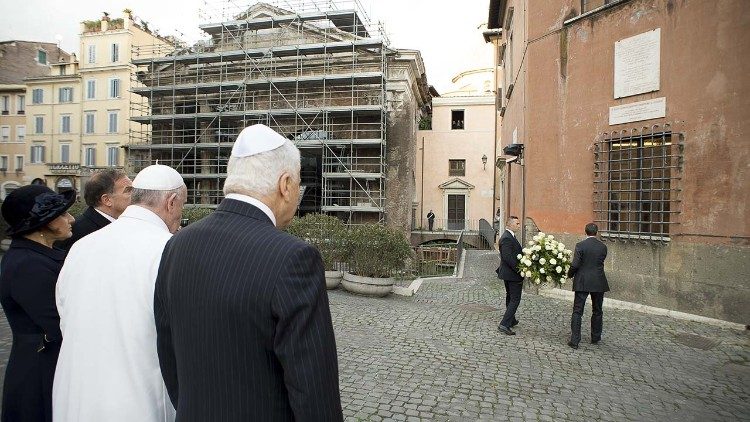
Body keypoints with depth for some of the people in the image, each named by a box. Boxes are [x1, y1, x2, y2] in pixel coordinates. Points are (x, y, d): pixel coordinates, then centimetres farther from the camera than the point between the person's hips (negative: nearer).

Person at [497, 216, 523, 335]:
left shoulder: (509, 236, 12)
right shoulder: (507, 238, -22)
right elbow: (507, 257, -28)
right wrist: (519, 270, -24)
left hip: (507, 272, 11)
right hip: (513, 274, -11)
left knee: (510, 298, 22)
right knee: (515, 299, -6)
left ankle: (511, 321, 37)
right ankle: (504, 324, -7)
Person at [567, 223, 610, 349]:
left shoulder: (580, 245, -11)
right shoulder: (603, 247, 0)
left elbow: (575, 265, -14)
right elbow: (600, 262, 10)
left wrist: (570, 274, 4)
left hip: (582, 283, -3)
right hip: (599, 283, 3)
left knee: (577, 311, 0)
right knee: (597, 311, 18)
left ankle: (575, 340, -3)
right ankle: (596, 338, 29)